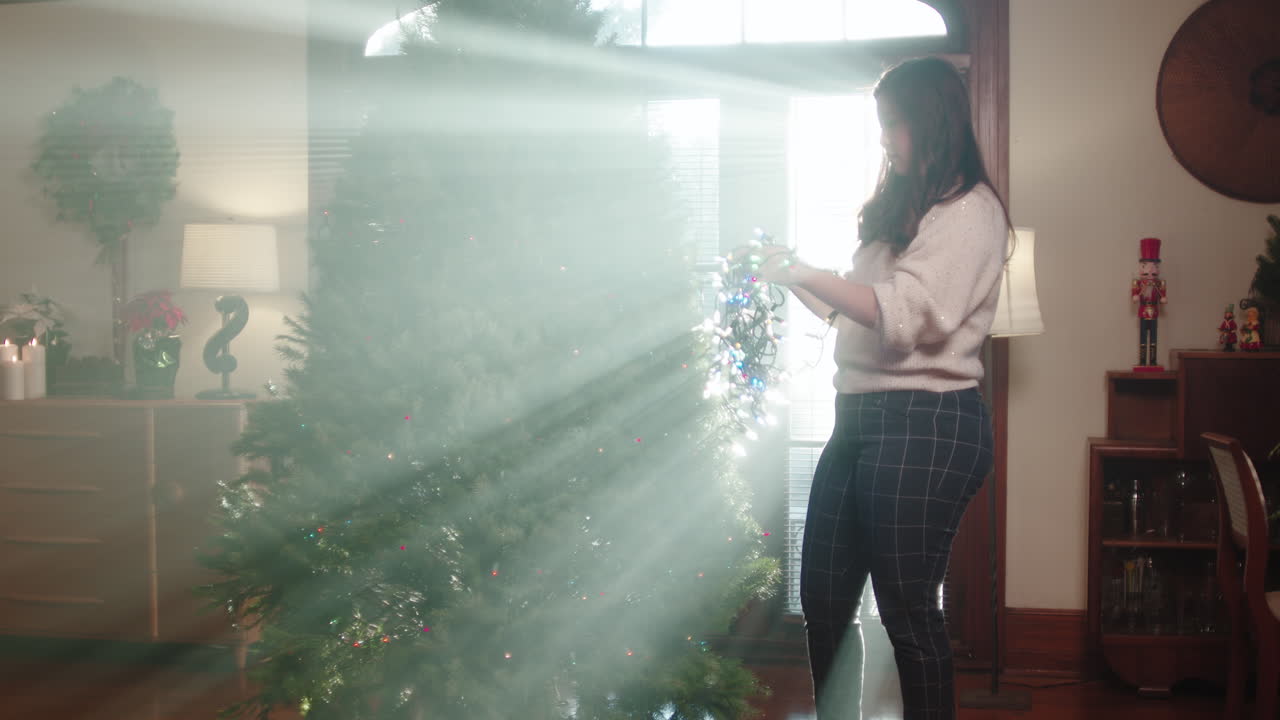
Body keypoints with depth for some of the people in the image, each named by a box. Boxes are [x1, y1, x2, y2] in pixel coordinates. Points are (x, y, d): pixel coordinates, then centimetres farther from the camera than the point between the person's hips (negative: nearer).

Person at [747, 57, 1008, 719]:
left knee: (907, 609, -3)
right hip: (860, 416, 9)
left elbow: (903, 316, -19)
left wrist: (805, 273, -15)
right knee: (823, 597, 12)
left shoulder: (968, 211, -7)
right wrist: (794, 279, 10)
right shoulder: (901, 207, 20)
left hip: (924, 423, -9)